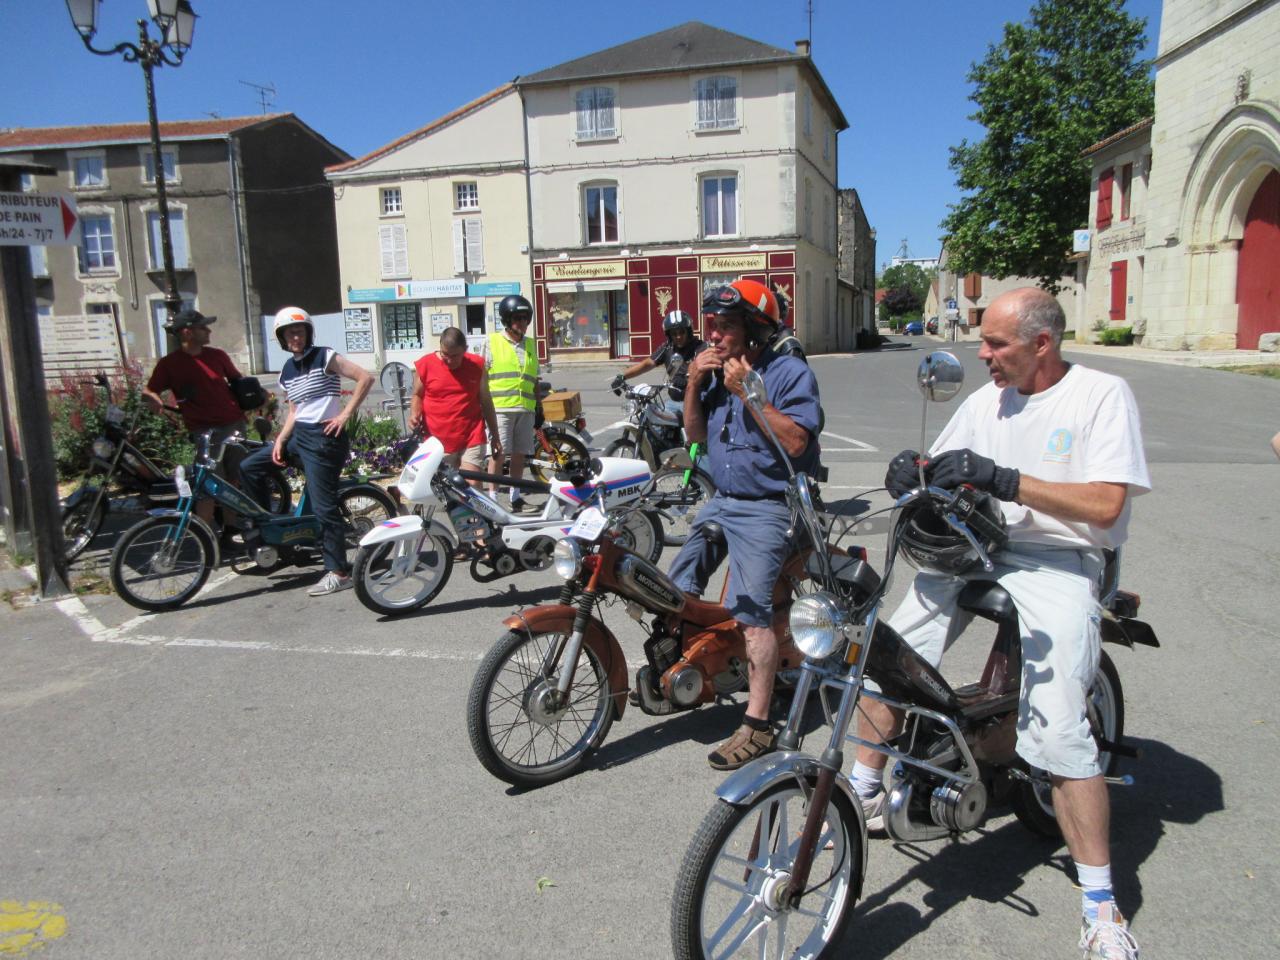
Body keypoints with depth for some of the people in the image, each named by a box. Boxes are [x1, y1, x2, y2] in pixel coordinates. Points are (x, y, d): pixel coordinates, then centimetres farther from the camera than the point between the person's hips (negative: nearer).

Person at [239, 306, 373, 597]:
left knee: (324, 507, -7)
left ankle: (338, 573, 0)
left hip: (324, 437, -8)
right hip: (299, 434, 8)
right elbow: (295, 410, 18)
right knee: (249, 467, 11)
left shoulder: (325, 357, -8)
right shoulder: (287, 371, 14)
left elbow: (366, 377, -15)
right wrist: (280, 440, 4)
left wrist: (344, 415, -17)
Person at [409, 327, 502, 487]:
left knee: (473, 486, -9)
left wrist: (495, 435, 12)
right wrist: (414, 415, -9)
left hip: (472, 439, 0)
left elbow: (486, 401, 10)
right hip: (438, 442, 0)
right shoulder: (426, 365, -1)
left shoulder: (477, 365, 3)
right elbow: (418, 395, 12)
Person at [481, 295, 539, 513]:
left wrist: (539, 407, 18)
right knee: (497, 452, -5)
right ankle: (492, 496, 2)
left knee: (519, 453, 9)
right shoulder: (492, 342, 3)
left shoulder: (531, 345, 16)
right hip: (499, 407, -4)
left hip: (525, 408, 4)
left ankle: (515, 495, 21)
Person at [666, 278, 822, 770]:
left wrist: (747, 391, -23)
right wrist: (694, 384, -2)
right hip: (720, 500, 8)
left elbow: (795, 441, -22)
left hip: (766, 507, -8)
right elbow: (695, 434, 13)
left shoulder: (790, 373, -11)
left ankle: (757, 727, -9)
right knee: (676, 588, 10)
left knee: (751, 611, -15)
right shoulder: (715, 371, 11)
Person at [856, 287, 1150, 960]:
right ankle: (863, 794, 21)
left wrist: (1002, 479, -24)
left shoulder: (1103, 396, -5)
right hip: (974, 547, 6)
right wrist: (914, 470, -7)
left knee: (1059, 732, -15)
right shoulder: (987, 400, 13)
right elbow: (946, 469, 17)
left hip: (1057, 562, -5)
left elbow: (1106, 504, -15)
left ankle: (1101, 906, 2)